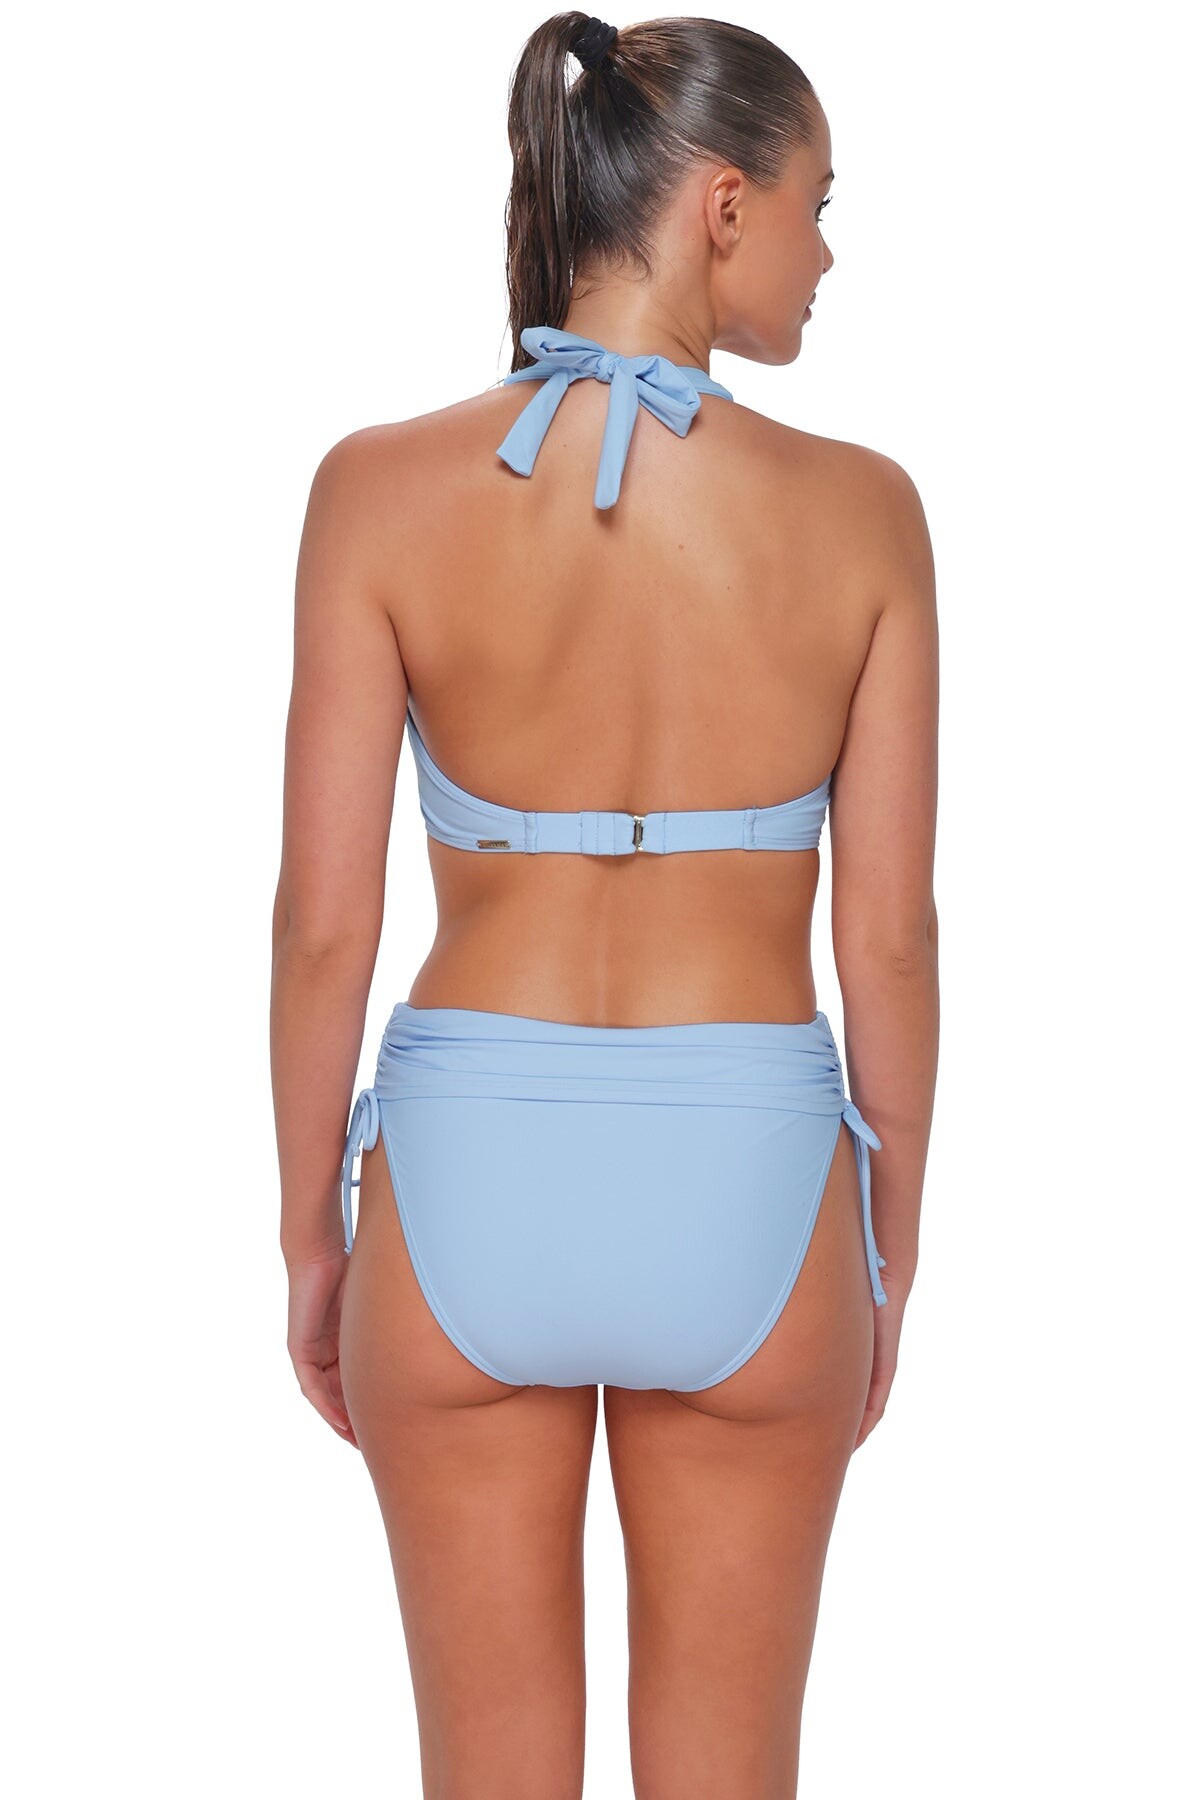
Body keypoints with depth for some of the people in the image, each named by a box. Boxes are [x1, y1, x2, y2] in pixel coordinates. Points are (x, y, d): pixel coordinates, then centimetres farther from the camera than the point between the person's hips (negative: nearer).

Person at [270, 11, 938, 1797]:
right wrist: (890, 1254, 10)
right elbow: (891, 938, -4)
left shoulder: (384, 490, -8)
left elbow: (325, 918, -7)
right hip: (744, 1190, 0)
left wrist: (311, 1235, 7)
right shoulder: (858, 509, -8)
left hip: (467, 1181, 0)